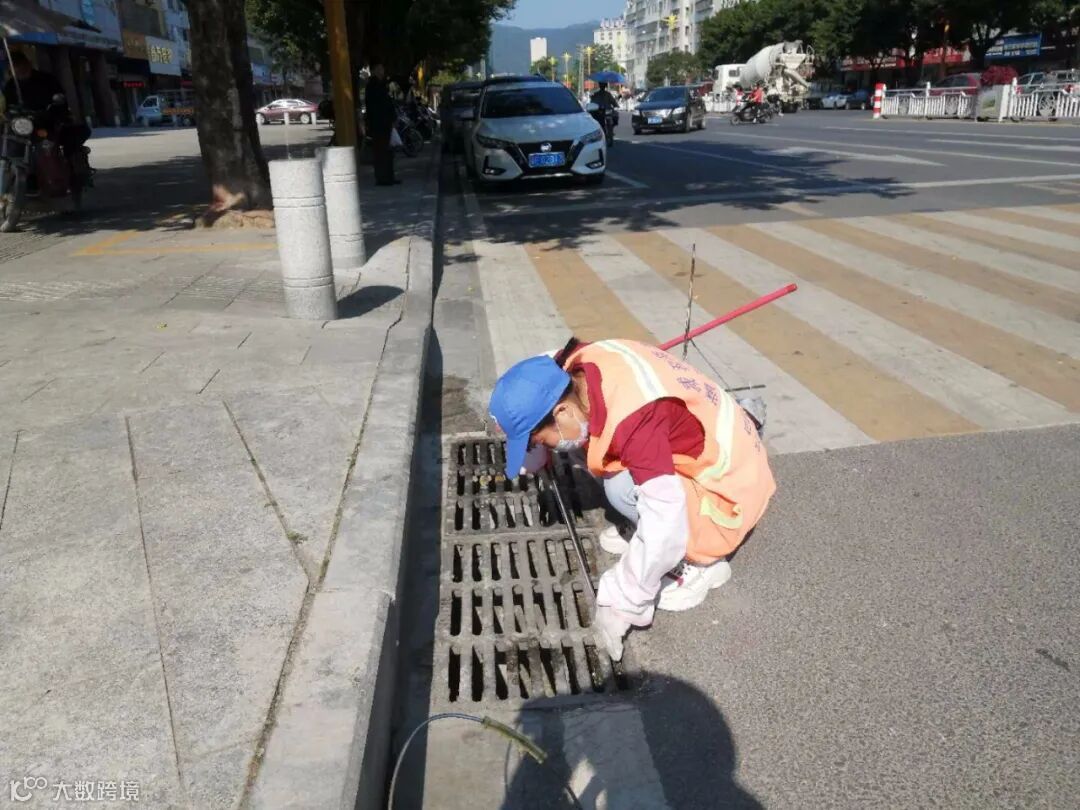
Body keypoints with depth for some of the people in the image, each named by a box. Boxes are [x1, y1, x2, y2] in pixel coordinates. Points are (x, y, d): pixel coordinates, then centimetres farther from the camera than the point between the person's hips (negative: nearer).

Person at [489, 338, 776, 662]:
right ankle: (642, 533, 12)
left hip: (728, 482, -8)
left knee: (622, 485, -28)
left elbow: (665, 531, -36)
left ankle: (701, 562, -4)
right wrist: (523, 463, 24)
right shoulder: (576, 368, -13)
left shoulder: (633, 421, -37)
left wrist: (619, 604, -26)